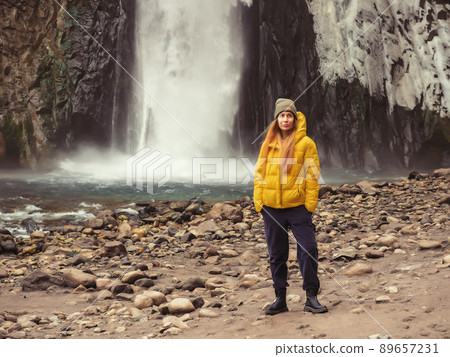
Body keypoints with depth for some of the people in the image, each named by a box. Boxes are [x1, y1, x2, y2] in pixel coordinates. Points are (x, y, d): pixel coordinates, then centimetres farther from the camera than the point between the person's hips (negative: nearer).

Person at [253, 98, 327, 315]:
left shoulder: (305, 143, 0)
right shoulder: (268, 144, 9)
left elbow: (312, 175, -2)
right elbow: (260, 173, 10)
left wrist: (310, 204, -9)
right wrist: (258, 201, 2)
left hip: (297, 206, -3)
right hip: (271, 206, 3)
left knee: (308, 249, -5)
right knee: (276, 254, 9)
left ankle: (311, 297, 6)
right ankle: (280, 299, 18)